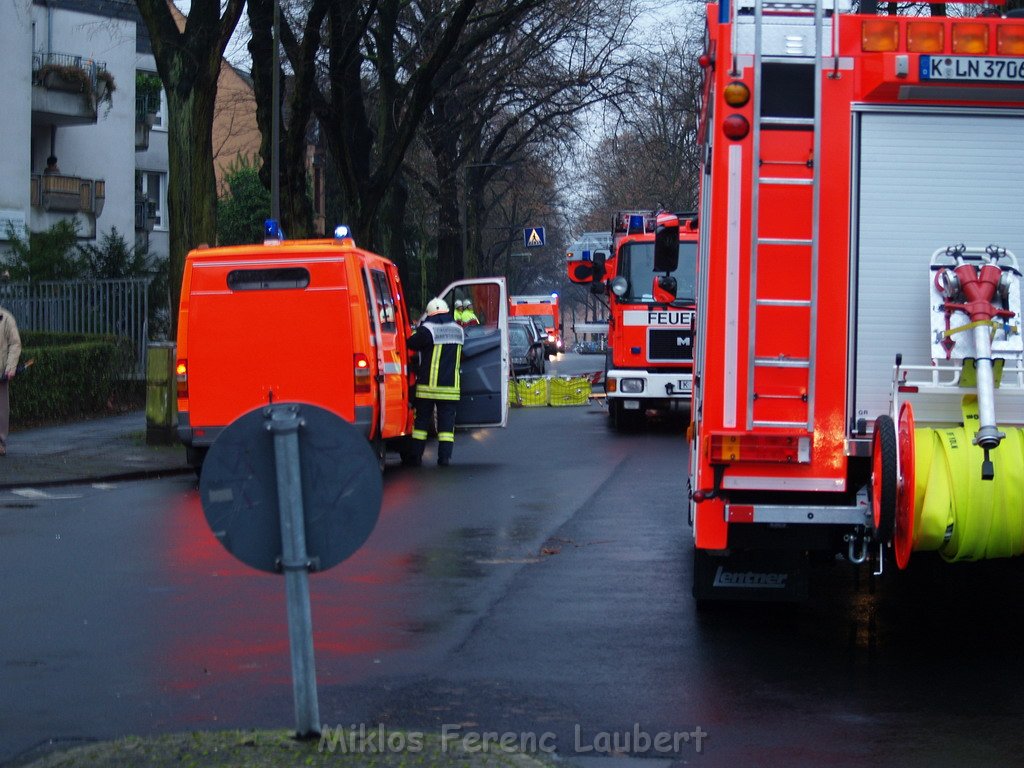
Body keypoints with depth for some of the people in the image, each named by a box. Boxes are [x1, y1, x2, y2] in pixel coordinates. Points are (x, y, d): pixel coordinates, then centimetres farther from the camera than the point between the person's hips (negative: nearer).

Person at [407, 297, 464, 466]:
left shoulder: (427, 329, -10)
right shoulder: (458, 330, 9)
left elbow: (411, 344, -11)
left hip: (427, 385, -3)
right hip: (450, 386, 3)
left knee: (422, 420, 7)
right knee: (446, 421, 5)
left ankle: (416, 456, 10)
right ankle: (445, 457, -1)